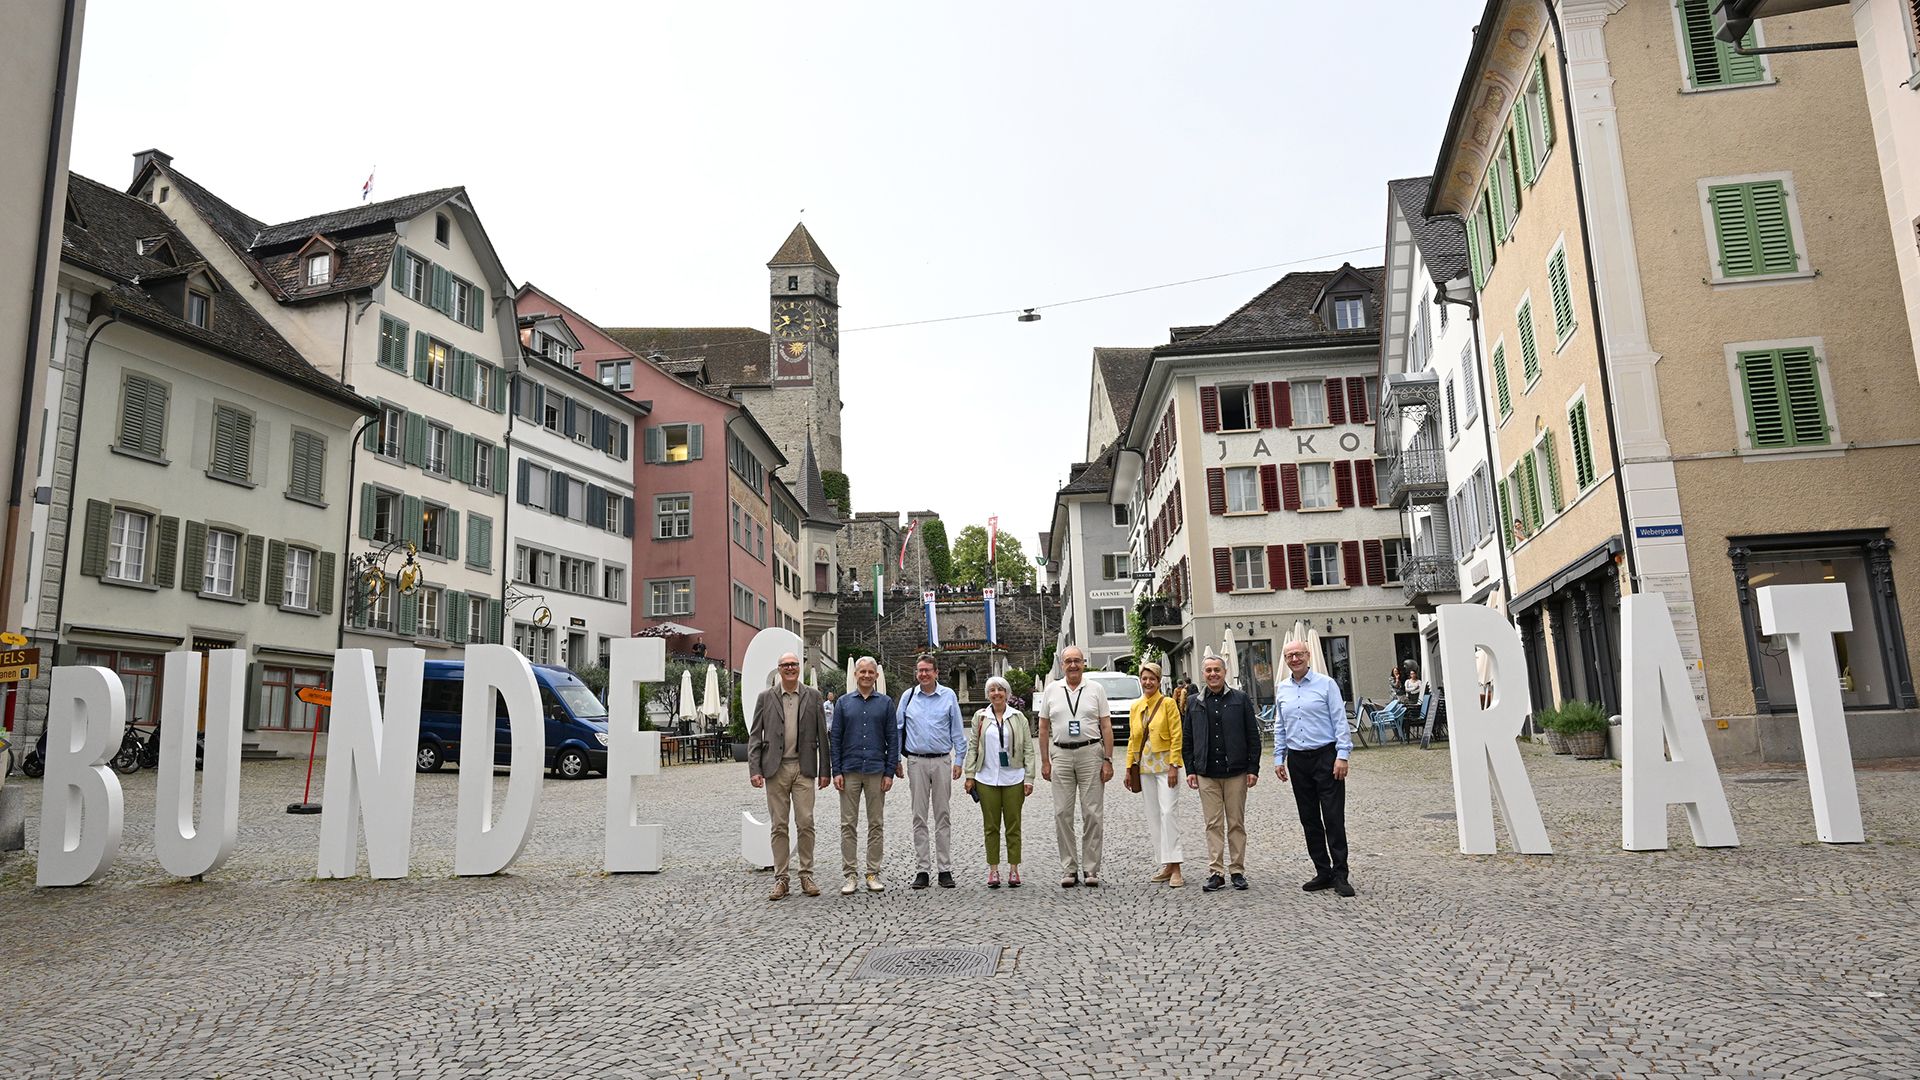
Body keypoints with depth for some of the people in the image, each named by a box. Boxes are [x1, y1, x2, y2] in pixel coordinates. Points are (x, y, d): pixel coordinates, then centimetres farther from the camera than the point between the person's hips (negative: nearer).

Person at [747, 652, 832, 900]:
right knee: (779, 826, 4)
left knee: (806, 823, -2)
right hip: (776, 768, 0)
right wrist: (754, 770, -4)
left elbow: (821, 734, 6)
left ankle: (806, 875, 9)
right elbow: (755, 736, 4)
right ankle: (780, 878, 11)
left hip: (804, 768, 0)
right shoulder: (766, 697, 5)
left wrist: (824, 770, 3)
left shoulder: (813, 696, 6)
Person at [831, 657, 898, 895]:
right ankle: (850, 875, 8)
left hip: (876, 771, 0)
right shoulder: (844, 702, 7)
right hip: (849, 772, 0)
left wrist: (890, 772, -3)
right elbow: (835, 739, 5)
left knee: (876, 825, 4)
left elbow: (893, 739, 4)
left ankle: (873, 873, 12)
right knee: (848, 825, 1)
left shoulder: (885, 703, 6)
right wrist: (836, 772, -3)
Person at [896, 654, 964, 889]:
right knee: (919, 817, 3)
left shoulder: (948, 696, 4)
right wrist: (896, 760, 7)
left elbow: (957, 730, 6)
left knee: (942, 816, 3)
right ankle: (921, 869, 8)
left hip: (942, 761, -1)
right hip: (916, 761, 1)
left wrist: (959, 759, 1)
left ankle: (945, 869, 9)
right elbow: (898, 729, 11)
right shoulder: (908, 697, 6)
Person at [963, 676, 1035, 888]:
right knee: (991, 826, 5)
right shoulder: (980, 717, 7)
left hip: (1013, 779, -1)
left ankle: (1014, 868, 11)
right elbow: (972, 747, 8)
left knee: (1013, 825, 4)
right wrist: (970, 775, 2)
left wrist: (1029, 778, -3)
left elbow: (1028, 749, 3)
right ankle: (993, 869, 12)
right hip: (987, 779, 1)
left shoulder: (1018, 718, 4)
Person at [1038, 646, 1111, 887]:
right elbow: (1044, 728, 10)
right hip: (1061, 754, 2)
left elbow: (1106, 727, 3)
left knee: (1091, 814, 0)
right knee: (1062, 814, 3)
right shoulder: (1052, 690, 8)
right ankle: (1069, 869, 11)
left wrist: (1108, 760, -3)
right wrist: (1044, 761, 5)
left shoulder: (1095, 689, 5)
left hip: (1090, 753, -1)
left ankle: (1091, 869, 8)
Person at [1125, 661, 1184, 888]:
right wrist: (1129, 767, 10)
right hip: (1144, 766, 6)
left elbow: (1176, 737, -8)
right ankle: (1166, 865, 14)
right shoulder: (1135, 707, 11)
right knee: (1153, 816, 7)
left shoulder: (1168, 703, -4)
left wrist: (1173, 766, -15)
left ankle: (1175, 867, -12)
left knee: (1167, 812, -14)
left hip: (1165, 764, -6)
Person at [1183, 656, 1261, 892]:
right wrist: (1190, 770, 4)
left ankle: (1237, 871, 14)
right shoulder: (1194, 703, 8)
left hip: (1236, 772, -1)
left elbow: (1253, 736, 2)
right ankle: (1216, 873, 8)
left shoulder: (1240, 699, 3)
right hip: (1206, 774, 1)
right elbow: (1186, 739, 11)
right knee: (1213, 824, 3)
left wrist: (1253, 768, -3)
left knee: (1236, 823, 5)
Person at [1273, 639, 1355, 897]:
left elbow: (1340, 721, -5)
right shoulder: (1281, 689, 10)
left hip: (1325, 756, -5)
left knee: (1334, 818, -5)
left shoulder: (1326, 684, -3)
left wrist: (1342, 755, -12)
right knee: (1309, 819, 8)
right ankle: (1323, 872, 17)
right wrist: (1279, 759, 11)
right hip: (1297, 760, 5)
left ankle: (1340, 874, 1)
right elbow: (1279, 728, 16)